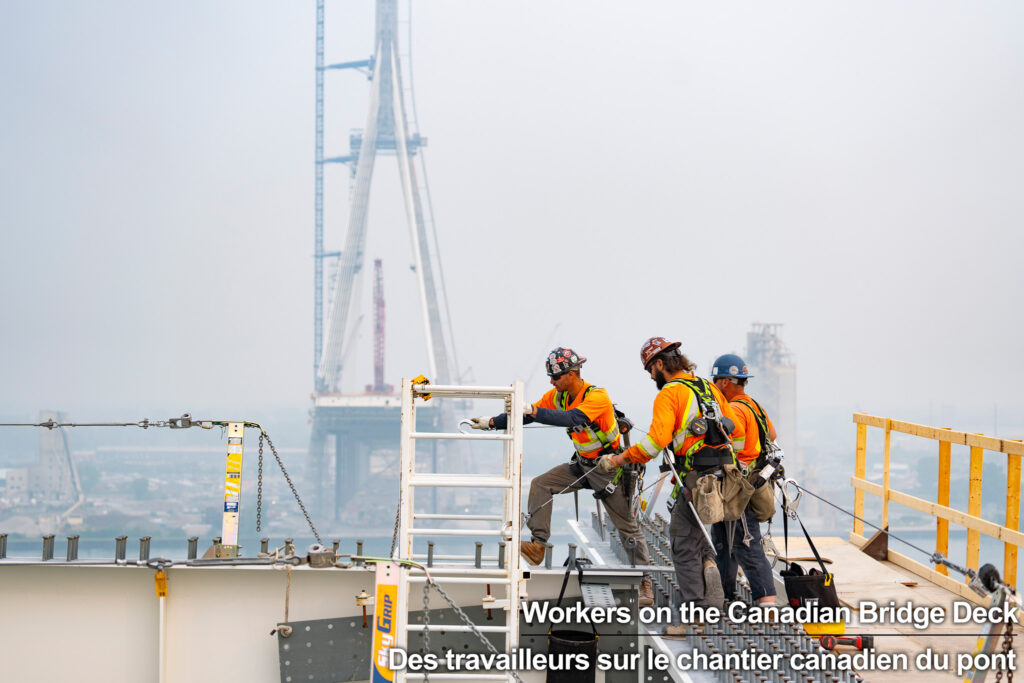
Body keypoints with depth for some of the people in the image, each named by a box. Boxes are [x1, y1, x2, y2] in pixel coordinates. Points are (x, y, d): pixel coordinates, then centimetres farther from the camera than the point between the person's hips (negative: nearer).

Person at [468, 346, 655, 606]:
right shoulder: (559, 396, -3)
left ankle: (645, 582, 7)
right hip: (581, 464, 7)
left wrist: (534, 411, -50)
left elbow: (571, 419, -42)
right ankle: (538, 545, -10)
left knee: (628, 527, -1)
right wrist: (491, 422, -4)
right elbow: (527, 414, 2)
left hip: (608, 467, -7)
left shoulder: (597, 397, -26)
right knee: (540, 485, -10)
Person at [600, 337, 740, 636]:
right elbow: (732, 426, 20)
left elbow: (657, 438, -20)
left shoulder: (669, 393, -8)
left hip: (697, 476, -8)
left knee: (685, 545, -2)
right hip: (724, 471, 8)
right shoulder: (709, 387, 16)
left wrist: (620, 459, -16)